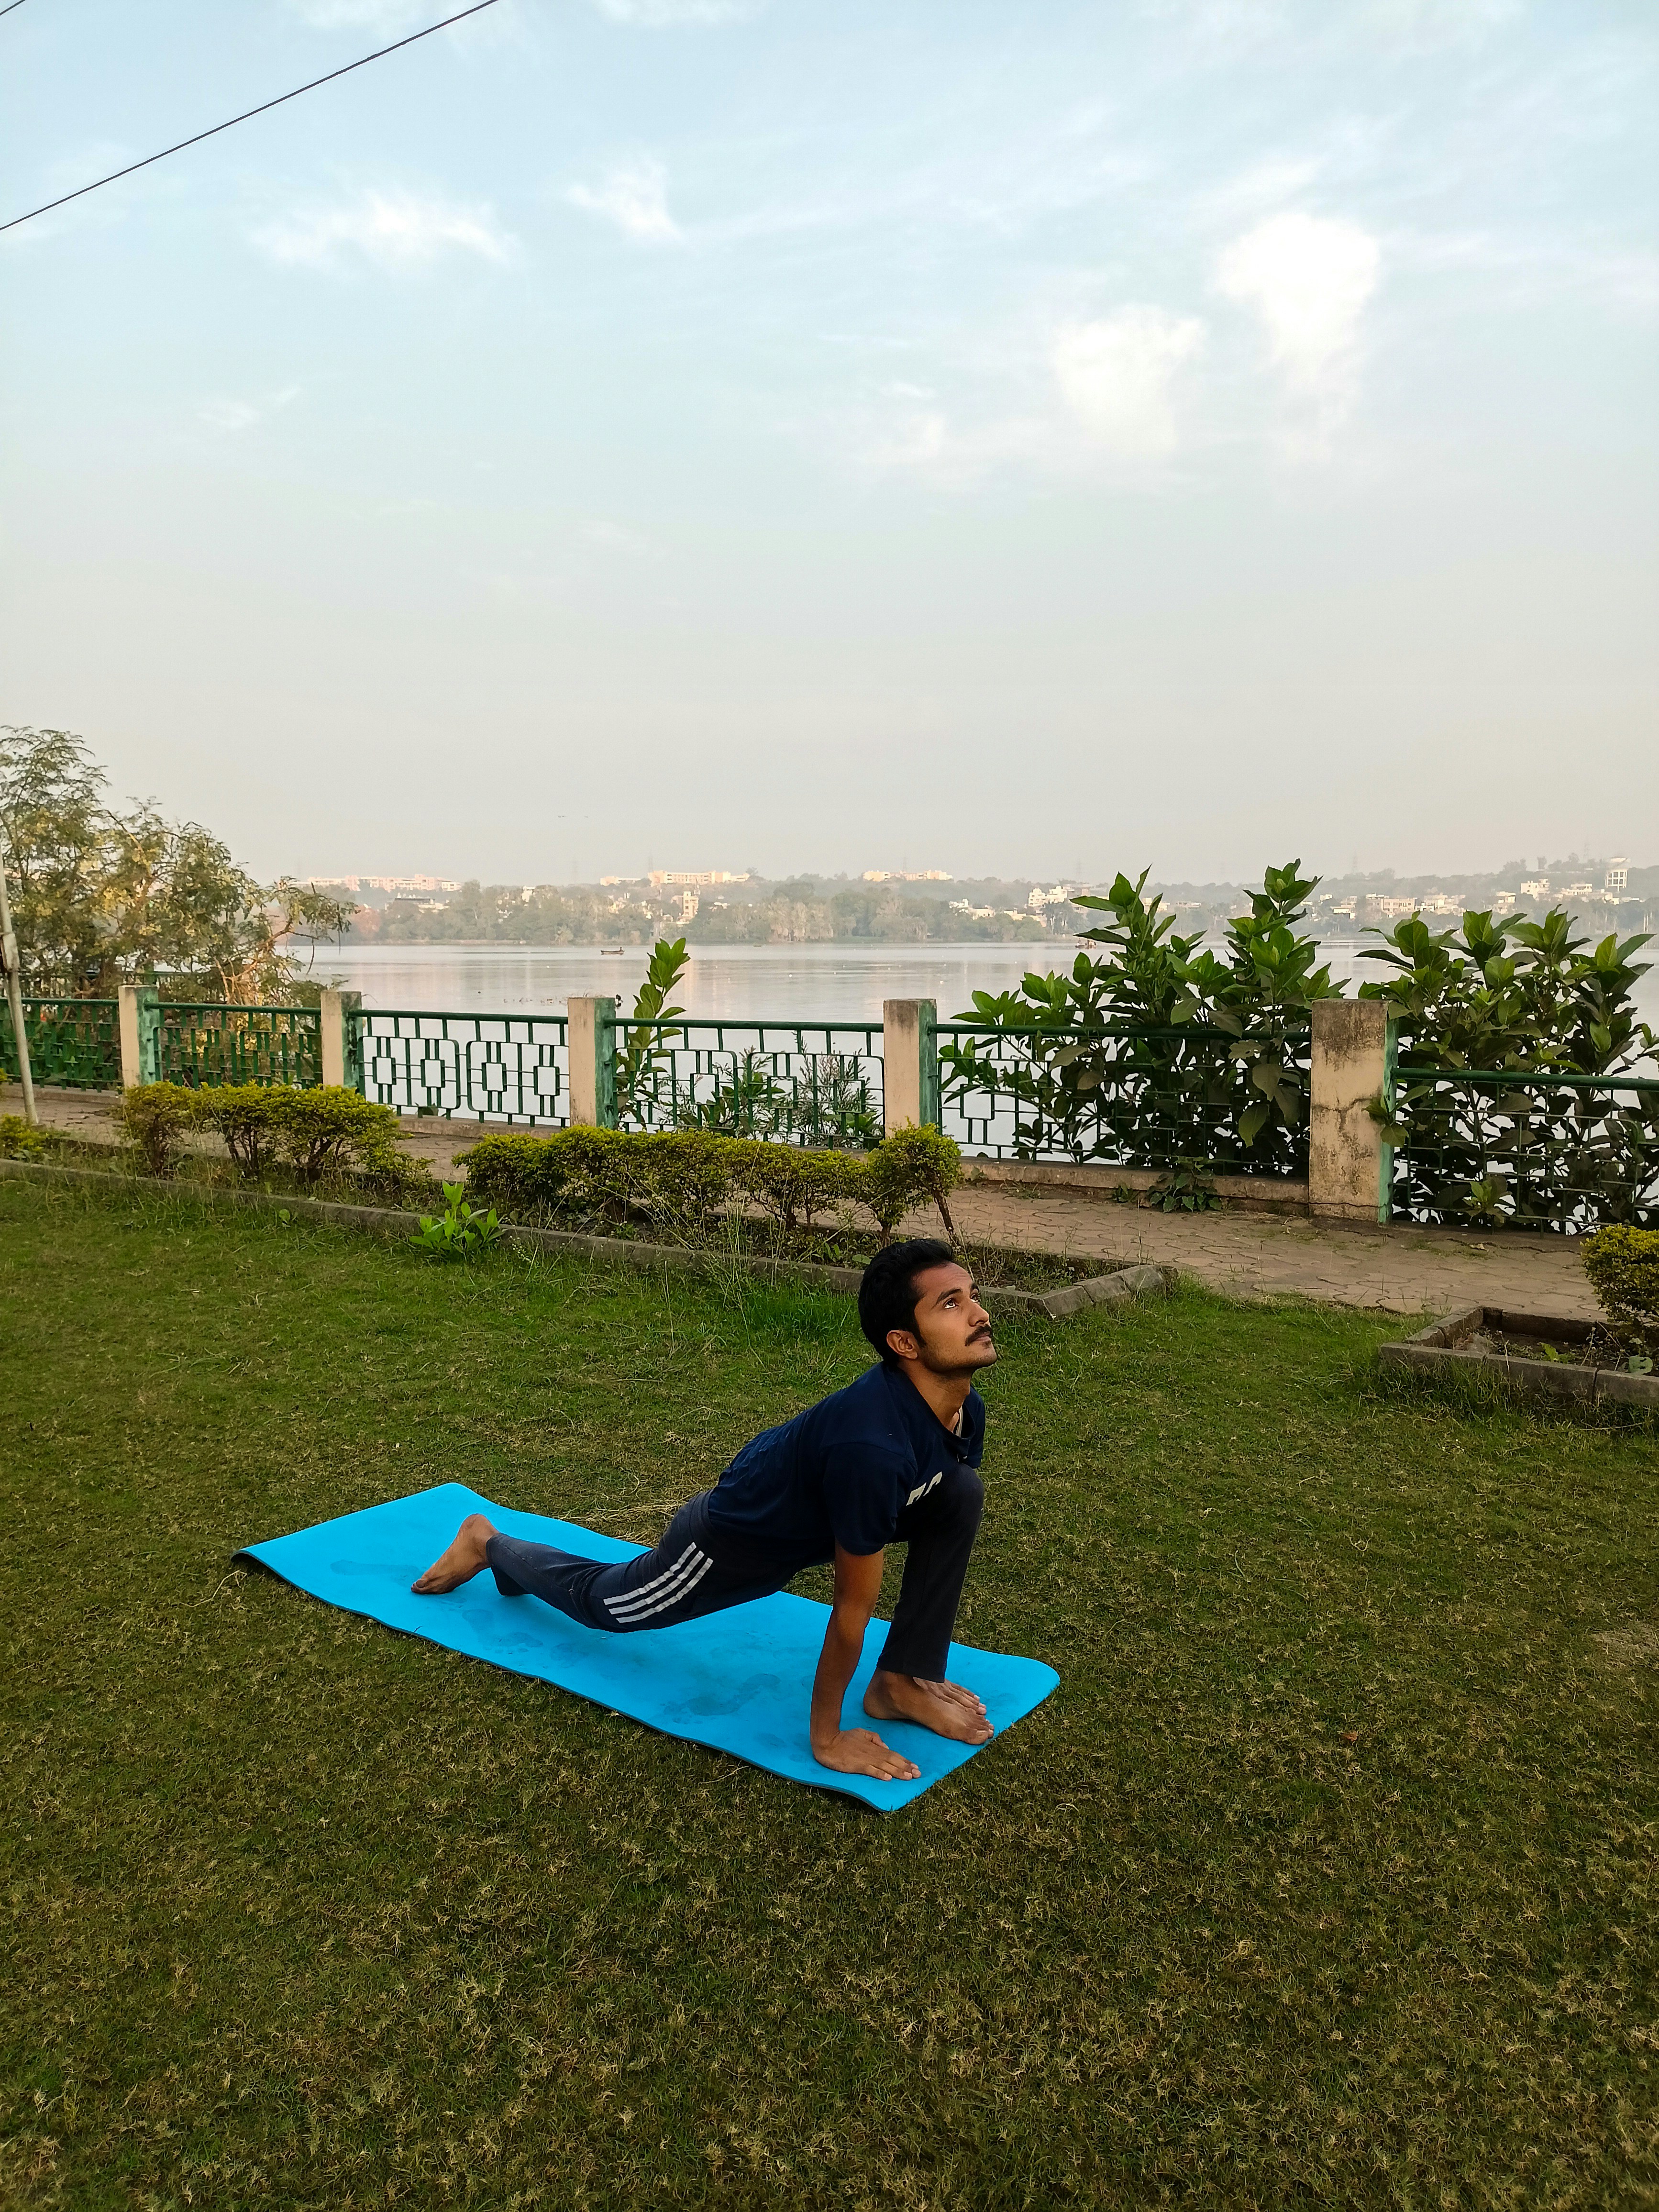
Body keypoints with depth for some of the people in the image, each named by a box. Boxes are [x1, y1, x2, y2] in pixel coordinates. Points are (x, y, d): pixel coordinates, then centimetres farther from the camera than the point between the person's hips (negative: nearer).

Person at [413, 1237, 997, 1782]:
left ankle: (904, 1681, -1)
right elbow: (852, 1609, -32)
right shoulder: (872, 1444, -45)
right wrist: (825, 1738, -20)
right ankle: (489, 1545, 47)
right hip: (737, 1538, -6)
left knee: (962, 1495, -14)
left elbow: (937, 1531, 1)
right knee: (603, 1605, 19)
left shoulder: (963, 1408, -19)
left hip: (807, 1516, 6)